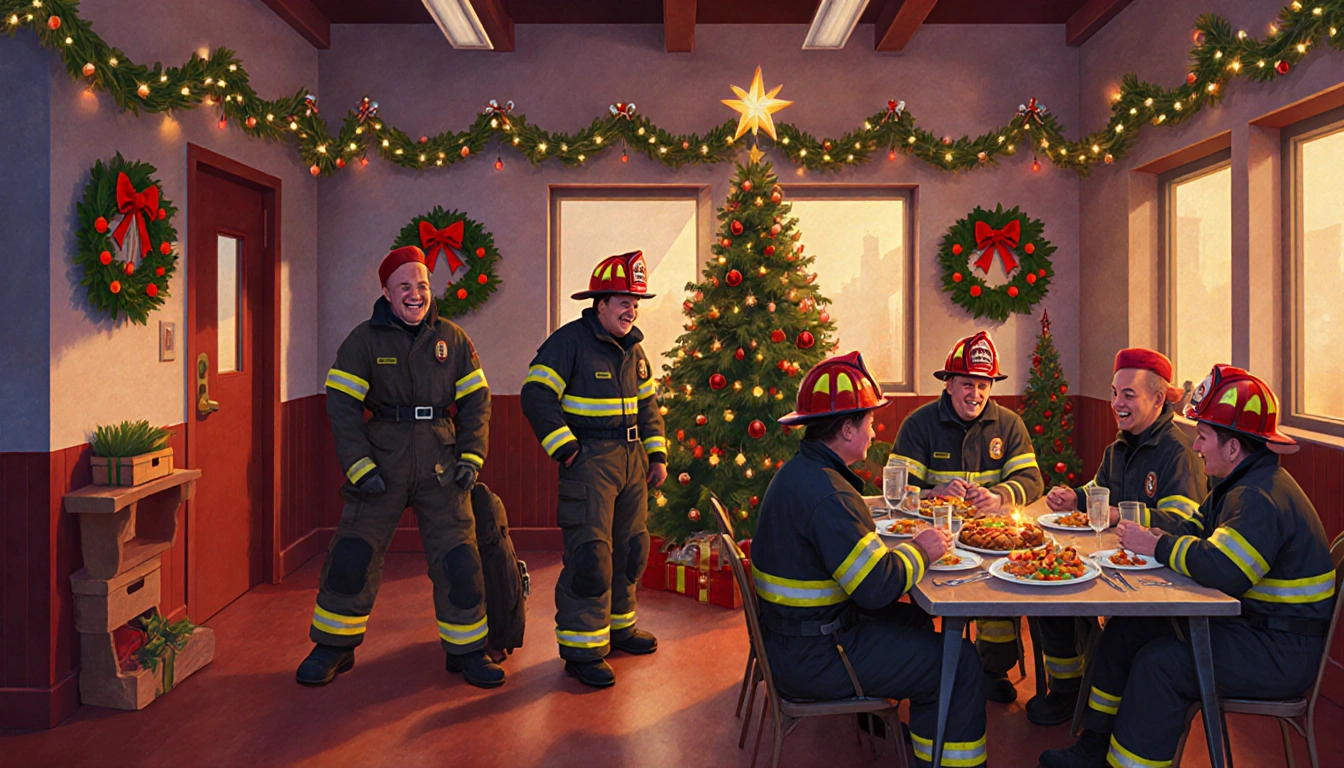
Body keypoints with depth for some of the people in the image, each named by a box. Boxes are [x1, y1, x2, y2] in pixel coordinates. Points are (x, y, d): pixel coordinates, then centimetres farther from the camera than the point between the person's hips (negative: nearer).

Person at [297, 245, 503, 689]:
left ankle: (466, 651, 17)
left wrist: (471, 457, -1)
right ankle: (333, 649, 22)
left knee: (459, 560, 0)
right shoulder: (365, 340, 2)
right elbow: (341, 405, -1)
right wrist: (359, 465, -10)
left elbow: (476, 401, 9)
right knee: (352, 556, 1)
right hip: (381, 465, -1)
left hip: (441, 468, 1)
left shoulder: (452, 339, 7)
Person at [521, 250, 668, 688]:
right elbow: (536, 397, -16)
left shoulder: (633, 347, 13)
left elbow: (648, 403, 22)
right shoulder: (569, 341, -11)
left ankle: (618, 626, 32)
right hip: (588, 460, -8)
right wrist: (566, 450, -17)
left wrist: (657, 454, 14)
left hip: (631, 459, 8)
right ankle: (581, 649, 2)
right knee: (589, 554, -9)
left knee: (630, 548, 15)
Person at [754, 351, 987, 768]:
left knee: (914, 620, 25)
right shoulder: (826, 493, -26)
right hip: (813, 659, -10)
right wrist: (919, 550, -9)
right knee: (960, 664, -4)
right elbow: (876, 587, -27)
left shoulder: (799, 470, 8)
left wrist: (904, 548, 3)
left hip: (793, 632, 10)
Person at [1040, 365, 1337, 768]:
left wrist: (1158, 547, -21)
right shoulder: (1241, 485, 9)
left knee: (1160, 662, -24)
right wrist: (1153, 535, -6)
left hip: (1280, 651, -10)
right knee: (1125, 630, 5)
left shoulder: (1262, 499, -26)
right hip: (1247, 620, 11)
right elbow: (1194, 529, 16)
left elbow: (1221, 570, -37)